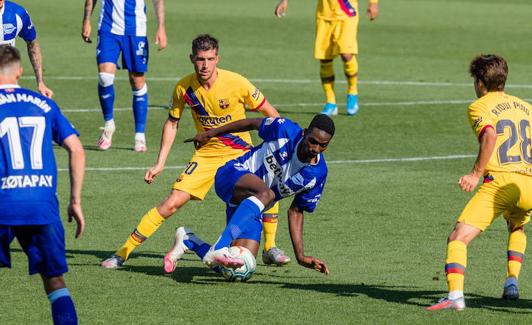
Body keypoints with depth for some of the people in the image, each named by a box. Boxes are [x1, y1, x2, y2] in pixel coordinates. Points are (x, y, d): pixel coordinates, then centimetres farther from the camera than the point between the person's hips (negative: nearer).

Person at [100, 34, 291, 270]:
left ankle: (270, 250, -4)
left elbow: (270, 113, -5)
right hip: (207, 153, 1)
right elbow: (172, 123, 6)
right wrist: (160, 163, 2)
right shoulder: (184, 87, -10)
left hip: (241, 152, -1)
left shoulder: (236, 83, -17)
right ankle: (123, 252, -3)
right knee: (172, 203, -11)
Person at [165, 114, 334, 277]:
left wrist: (301, 256, 1)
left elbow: (296, 211, 5)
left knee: (243, 266, -7)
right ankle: (218, 249, -47)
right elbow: (252, 123, 1)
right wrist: (211, 133, 12)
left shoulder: (317, 175, -7)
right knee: (266, 193, -40)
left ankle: (188, 241, 17)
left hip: (252, 206, 6)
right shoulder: (285, 130, -18)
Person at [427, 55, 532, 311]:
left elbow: (490, 134, -15)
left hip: (500, 181, -6)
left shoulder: (479, 107, 5)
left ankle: (455, 295, -29)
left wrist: (476, 173, -16)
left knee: (458, 237, -9)